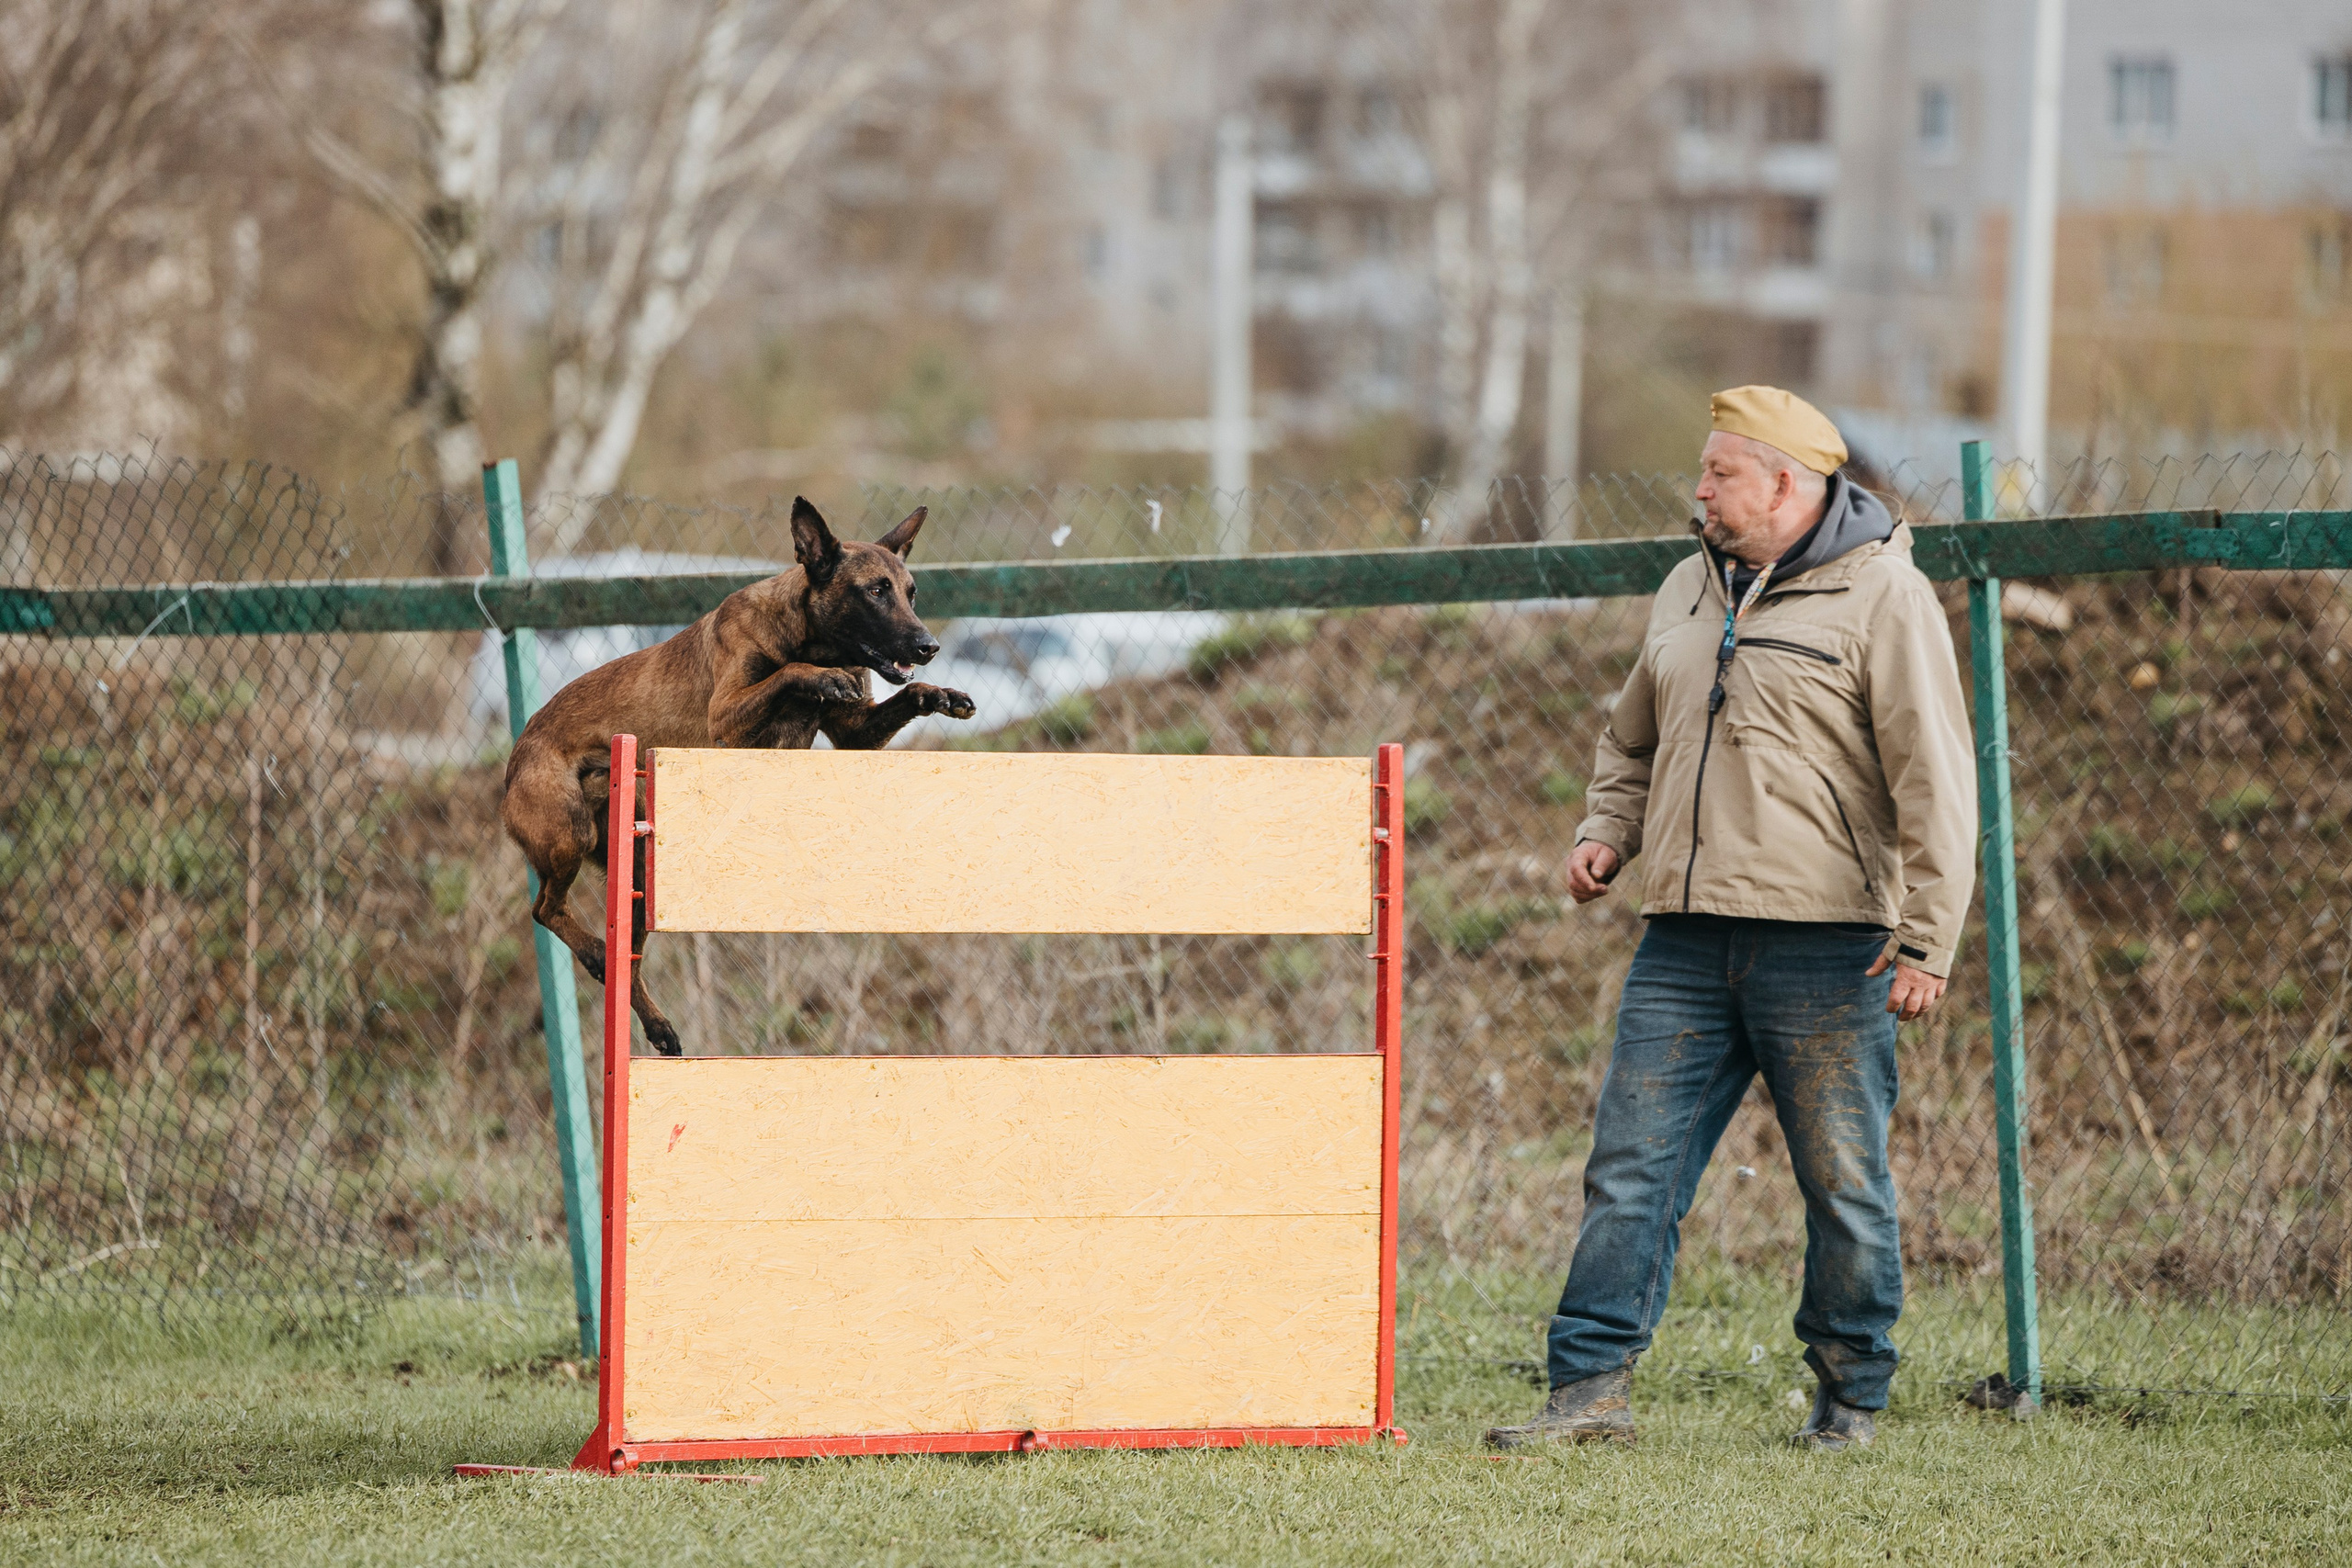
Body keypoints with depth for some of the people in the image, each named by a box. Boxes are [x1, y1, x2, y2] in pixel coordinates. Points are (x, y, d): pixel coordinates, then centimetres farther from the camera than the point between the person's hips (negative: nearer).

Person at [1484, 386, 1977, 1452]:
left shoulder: (1881, 596, -5)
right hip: (1686, 940, 6)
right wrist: (1608, 835, 10)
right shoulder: (1689, 592, 16)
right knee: (1631, 1164, 0)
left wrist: (1926, 938, -14)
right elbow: (1634, 741, 30)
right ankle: (1592, 1388, 1)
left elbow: (1935, 777, -8)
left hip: (1823, 942, -6)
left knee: (1844, 1182, 2)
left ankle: (1850, 1395, 14)